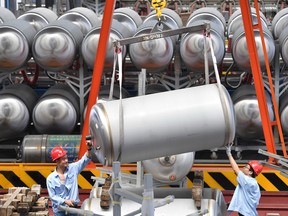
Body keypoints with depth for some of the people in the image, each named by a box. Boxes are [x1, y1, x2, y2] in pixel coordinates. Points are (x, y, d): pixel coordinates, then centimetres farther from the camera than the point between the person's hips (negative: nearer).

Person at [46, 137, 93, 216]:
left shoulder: (72, 168, -3)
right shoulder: (51, 178, -9)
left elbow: (85, 160, -13)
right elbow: (52, 196, -6)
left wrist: (89, 149, -31)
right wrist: (65, 201, -18)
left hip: (73, 208, 2)